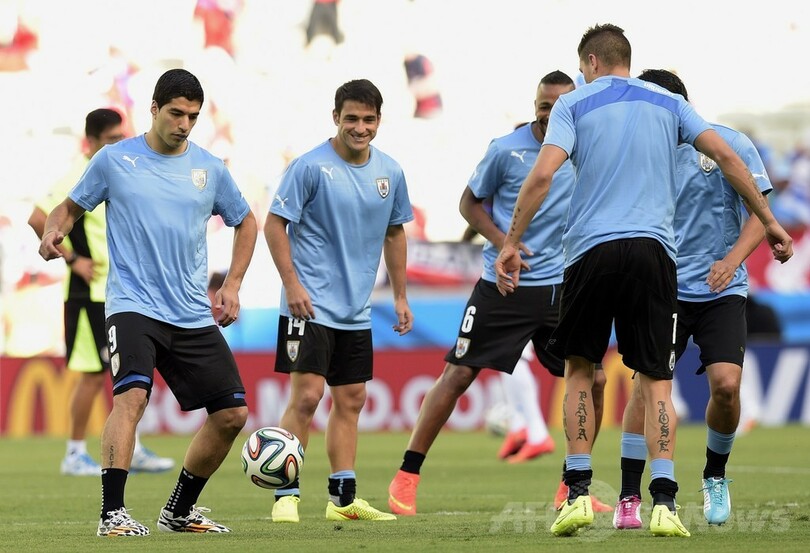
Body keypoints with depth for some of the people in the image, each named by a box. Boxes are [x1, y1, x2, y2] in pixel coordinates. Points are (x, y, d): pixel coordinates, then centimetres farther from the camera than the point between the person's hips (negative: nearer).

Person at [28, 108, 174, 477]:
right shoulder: (79, 179, -14)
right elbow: (38, 220, -20)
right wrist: (72, 259, -19)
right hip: (90, 292, -8)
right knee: (93, 374, -5)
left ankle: (133, 451, 14)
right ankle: (75, 455, 5)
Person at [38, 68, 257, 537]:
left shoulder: (210, 168, 8)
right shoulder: (115, 160, 0)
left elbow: (245, 222, 21)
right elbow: (72, 205, 10)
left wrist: (232, 285, 11)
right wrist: (54, 231, -13)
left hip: (193, 315, 5)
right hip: (133, 305, -5)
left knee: (232, 413, 3)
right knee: (132, 394, -28)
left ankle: (180, 511, 21)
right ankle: (113, 514, -29)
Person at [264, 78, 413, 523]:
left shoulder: (390, 172, 6)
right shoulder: (311, 166, -12)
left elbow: (394, 233, 18)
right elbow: (275, 223, -9)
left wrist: (400, 296, 17)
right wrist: (292, 284, -16)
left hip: (356, 312, 6)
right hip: (311, 305, -6)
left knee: (351, 400, 9)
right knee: (306, 395, -13)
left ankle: (343, 498, 16)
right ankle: (286, 495, -7)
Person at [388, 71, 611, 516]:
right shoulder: (506, 149, -8)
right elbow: (470, 203, 2)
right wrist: (501, 241, -13)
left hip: (560, 286, 4)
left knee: (592, 381, -1)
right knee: (459, 374, -5)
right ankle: (406, 477, 2)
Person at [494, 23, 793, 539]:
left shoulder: (575, 104, 7)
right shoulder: (668, 103, 14)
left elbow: (543, 174, -6)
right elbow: (726, 156, 5)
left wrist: (510, 243, -3)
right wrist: (769, 222, 10)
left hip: (591, 249, -1)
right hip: (653, 251, 1)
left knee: (579, 369, 15)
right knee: (657, 380, 3)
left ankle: (579, 493, 6)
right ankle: (664, 501, -11)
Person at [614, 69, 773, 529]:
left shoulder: (730, 144, -6)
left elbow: (759, 213, -5)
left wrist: (732, 260, -20)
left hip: (722, 291, -1)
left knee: (726, 384, -15)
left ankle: (715, 475, 14)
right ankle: (629, 498, -7)